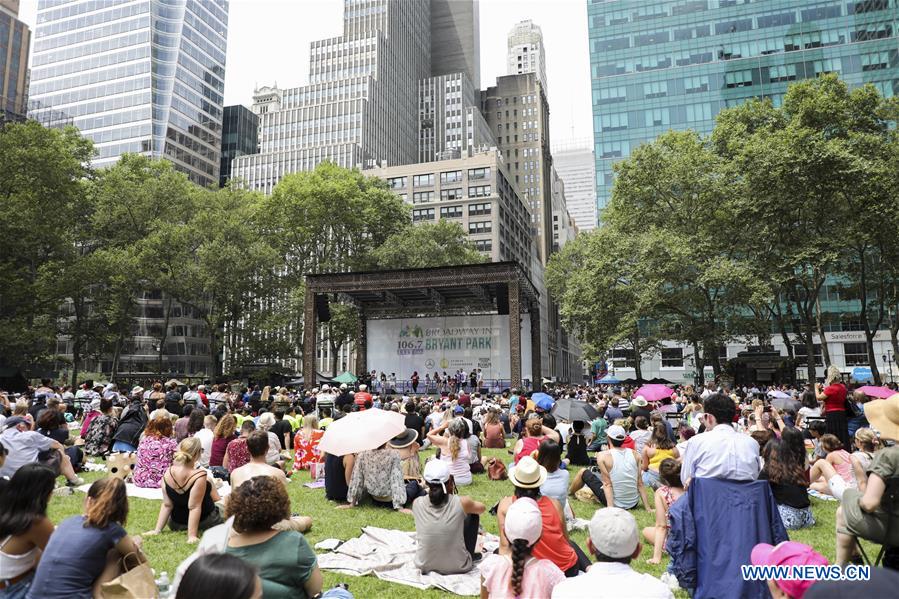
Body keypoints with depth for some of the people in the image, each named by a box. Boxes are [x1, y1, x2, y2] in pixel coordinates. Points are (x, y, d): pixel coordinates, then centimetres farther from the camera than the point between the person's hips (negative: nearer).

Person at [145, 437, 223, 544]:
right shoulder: (199, 476, -32)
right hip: (204, 522, -5)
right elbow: (194, 507, -28)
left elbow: (166, 505, -10)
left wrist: (157, 530, -1)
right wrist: (192, 535, -23)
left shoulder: (167, 474, -15)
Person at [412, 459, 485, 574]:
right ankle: (470, 556, 31)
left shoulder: (417, 504, -10)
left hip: (424, 566, 2)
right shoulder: (461, 502, -15)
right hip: (458, 567, -2)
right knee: (473, 514, 16)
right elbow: (482, 508, 10)